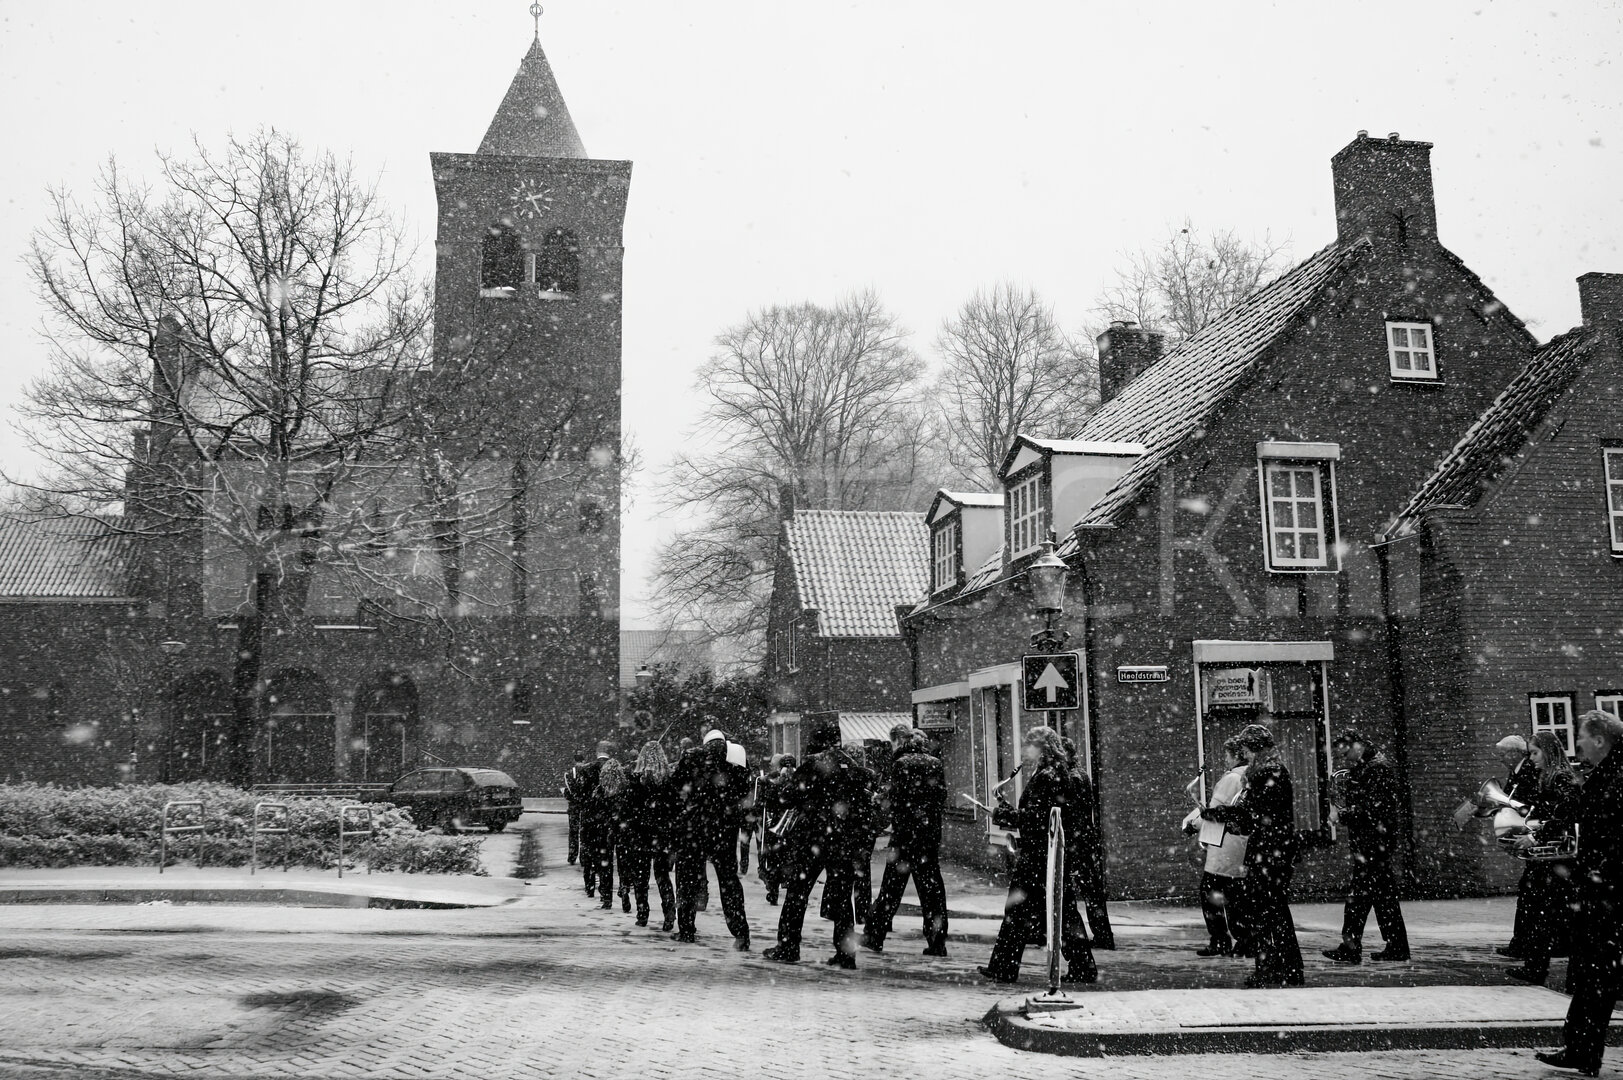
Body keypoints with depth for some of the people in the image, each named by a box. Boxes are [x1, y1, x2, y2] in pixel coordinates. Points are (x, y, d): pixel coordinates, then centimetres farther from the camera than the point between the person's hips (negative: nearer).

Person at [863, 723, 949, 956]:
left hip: (906, 834, -5)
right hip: (931, 834, 5)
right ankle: (937, 943, 6)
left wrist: (896, 828, -6)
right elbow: (942, 799, 10)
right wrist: (932, 821, 13)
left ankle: (874, 937, 9)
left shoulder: (901, 763, -8)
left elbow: (897, 800, -13)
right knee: (932, 887, 7)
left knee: (892, 886, 3)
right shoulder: (935, 763, 9)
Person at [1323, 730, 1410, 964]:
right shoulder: (1361, 769, 17)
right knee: (1384, 894, 12)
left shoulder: (1377, 769, -14)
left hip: (1374, 842, -10)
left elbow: (1373, 809, -21)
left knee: (1358, 894, -9)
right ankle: (1397, 947, 18)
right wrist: (1339, 808, 1)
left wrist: (1343, 815, -17)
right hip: (1369, 842, 10)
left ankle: (1350, 948, -8)